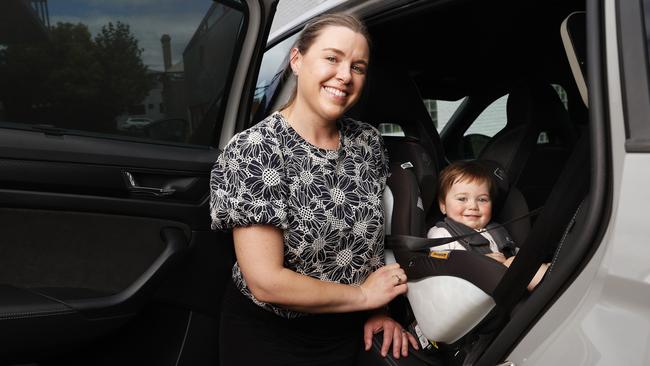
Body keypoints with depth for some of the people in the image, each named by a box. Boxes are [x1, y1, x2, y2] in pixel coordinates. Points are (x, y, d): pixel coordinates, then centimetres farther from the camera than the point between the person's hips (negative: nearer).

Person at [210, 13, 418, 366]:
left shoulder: (368, 141, -5)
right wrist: (364, 295, -15)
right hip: (268, 337, -4)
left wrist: (378, 309, -3)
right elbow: (265, 282, -25)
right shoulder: (254, 150, -22)